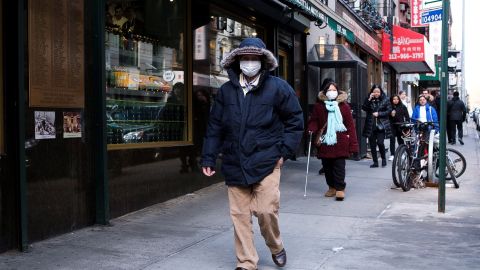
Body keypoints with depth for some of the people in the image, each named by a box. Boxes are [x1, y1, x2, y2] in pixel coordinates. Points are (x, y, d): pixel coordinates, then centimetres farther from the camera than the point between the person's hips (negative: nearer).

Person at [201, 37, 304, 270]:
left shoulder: (278, 87, -1)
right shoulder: (226, 91, 7)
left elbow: (295, 120, 5)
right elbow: (215, 127, 11)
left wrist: (284, 150, -3)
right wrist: (208, 158, 8)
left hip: (266, 162, -3)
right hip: (235, 164, 3)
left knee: (266, 210, -6)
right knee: (239, 215, 5)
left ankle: (276, 247, 25)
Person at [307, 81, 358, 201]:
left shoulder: (344, 106, 2)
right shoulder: (319, 106, 6)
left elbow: (350, 125, 0)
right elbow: (314, 121, 11)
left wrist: (353, 143, -4)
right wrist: (311, 129, -12)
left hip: (340, 142, -2)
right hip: (325, 141, 3)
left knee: (339, 166, -5)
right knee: (327, 166, 11)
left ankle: (340, 188, 2)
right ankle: (332, 187, 25)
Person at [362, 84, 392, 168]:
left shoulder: (385, 100, 2)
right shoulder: (369, 99, 6)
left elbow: (389, 110, -1)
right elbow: (364, 108, -6)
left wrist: (379, 114, -12)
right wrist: (369, 100, -17)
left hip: (381, 125, -3)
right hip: (371, 125, 3)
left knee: (380, 142, -13)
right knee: (372, 144, 4)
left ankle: (383, 158, 11)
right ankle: (375, 162, 15)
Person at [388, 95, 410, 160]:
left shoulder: (403, 107, 3)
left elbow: (407, 116, 5)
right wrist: (391, 115, -17)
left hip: (400, 126, 0)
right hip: (392, 126, 0)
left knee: (400, 140, 7)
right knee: (392, 140, -4)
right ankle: (392, 155, 0)